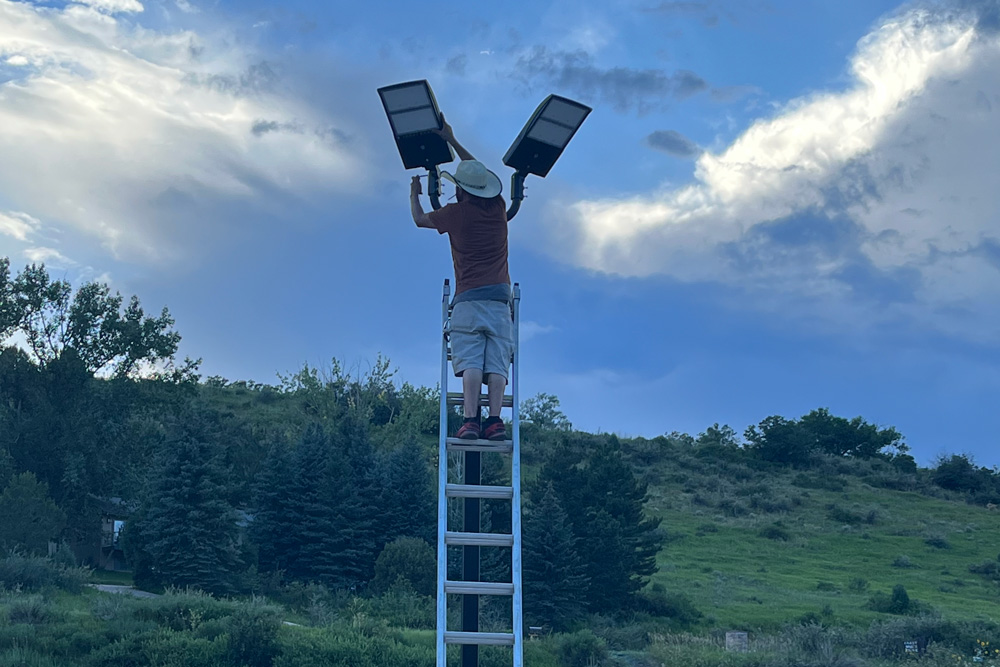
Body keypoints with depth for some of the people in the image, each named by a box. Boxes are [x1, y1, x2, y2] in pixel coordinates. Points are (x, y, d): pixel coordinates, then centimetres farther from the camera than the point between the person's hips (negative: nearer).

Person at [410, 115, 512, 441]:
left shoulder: (458, 212, 4)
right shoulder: (498, 208, 15)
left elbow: (420, 219, 22)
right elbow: (478, 173, 32)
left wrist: (414, 192, 41)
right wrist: (451, 140, 37)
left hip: (469, 298, -3)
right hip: (499, 298, 3)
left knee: (470, 363, -10)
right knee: (496, 364, -6)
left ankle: (470, 420, -21)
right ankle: (495, 420, -17)